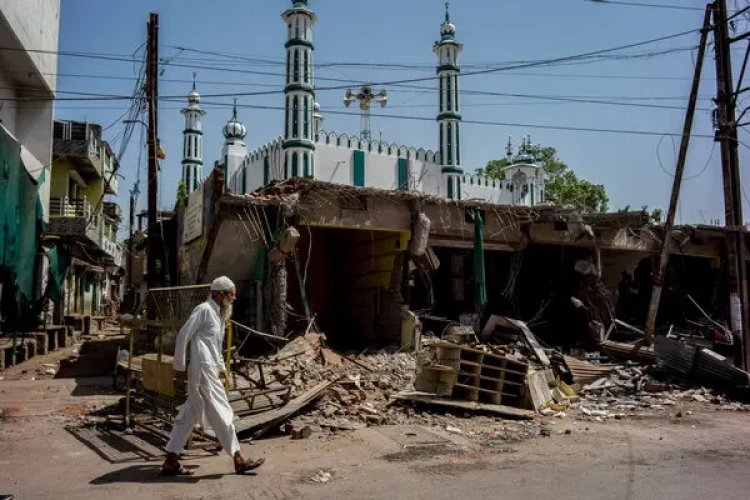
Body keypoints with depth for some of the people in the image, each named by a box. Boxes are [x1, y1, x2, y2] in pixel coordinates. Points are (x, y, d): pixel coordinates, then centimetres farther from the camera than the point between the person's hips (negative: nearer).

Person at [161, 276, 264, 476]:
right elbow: (183, 335, -13)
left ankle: (171, 462, 17)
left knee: (190, 415, 11)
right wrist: (180, 367, -13)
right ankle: (238, 460, 5)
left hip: (210, 371, 10)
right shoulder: (204, 309, -9)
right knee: (221, 414, -3)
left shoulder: (219, 315, 20)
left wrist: (221, 367, 18)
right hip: (202, 371, -10)